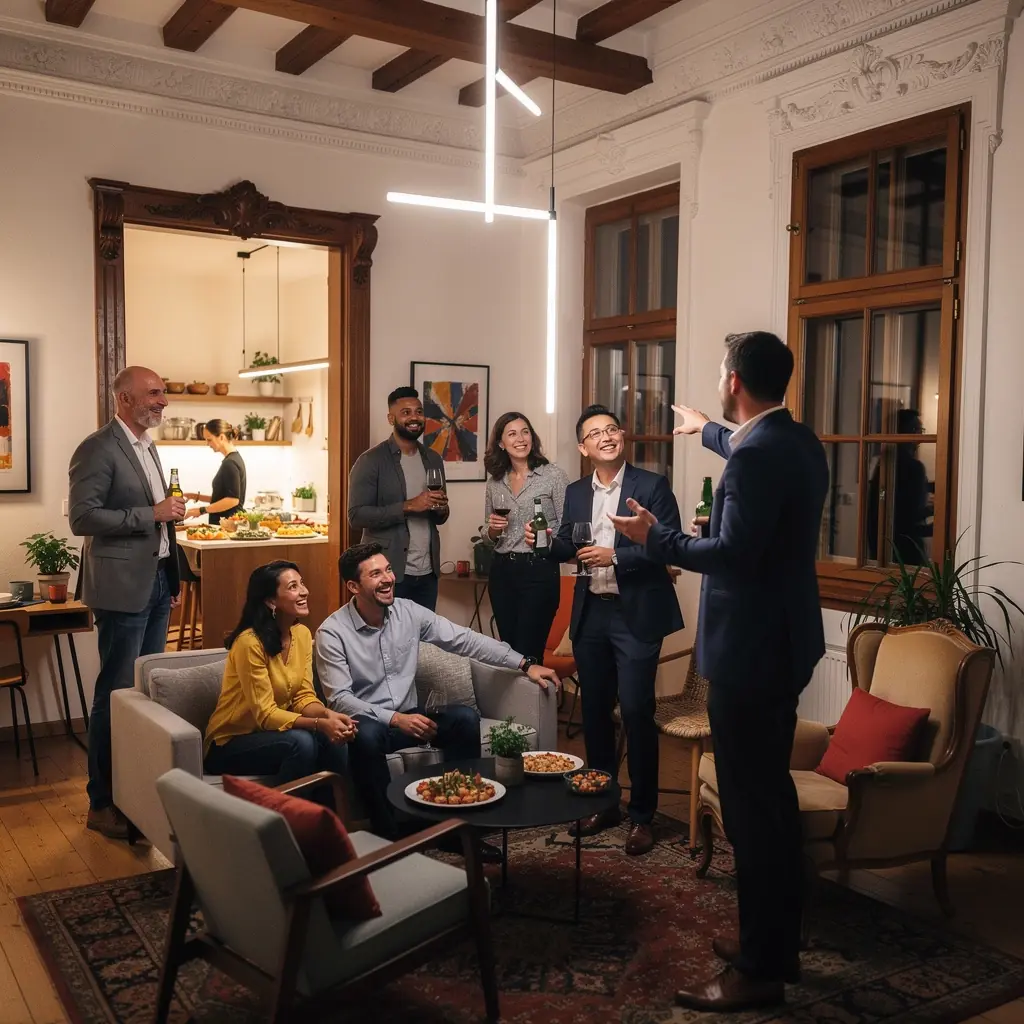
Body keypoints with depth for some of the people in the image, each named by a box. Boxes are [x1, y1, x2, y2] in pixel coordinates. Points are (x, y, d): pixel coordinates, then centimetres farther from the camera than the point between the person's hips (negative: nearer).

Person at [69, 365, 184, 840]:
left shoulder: (147, 447, 16)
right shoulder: (97, 448, -11)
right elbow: (82, 517, -18)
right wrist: (152, 514, -20)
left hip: (157, 582, 8)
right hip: (123, 587, -8)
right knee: (116, 694, -2)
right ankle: (102, 803, 8)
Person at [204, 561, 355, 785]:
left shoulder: (302, 634, 0)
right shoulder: (250, 642, -23)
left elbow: (303, 696, -1)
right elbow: (264, 714, -24)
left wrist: (328, 715, -23)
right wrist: (320, 724, -35)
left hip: (275, 732, 6)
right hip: (229, 745, -6)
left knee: (333, 739, -21)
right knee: (300, 742, -32)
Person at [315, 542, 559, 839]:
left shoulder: (409, 612, 0)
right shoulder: (332, 633, -13)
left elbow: (464, 640, 1)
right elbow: (339, 698, -17)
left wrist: (525, 664, -4)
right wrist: (395, 718, -29)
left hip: (409, 716, 5)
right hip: (367, 723, -5)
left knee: (464, 717, -19)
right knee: (367, 735, -38)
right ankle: (388, 835, -22)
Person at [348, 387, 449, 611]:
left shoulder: (434, 459, 11)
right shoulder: (371, 461, -7)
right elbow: (356, 517, -14)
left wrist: (441, 509, -4)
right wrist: (408, 506, -21)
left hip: (427, 573, 6)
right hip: (389, 574, -5)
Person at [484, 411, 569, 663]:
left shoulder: (553, 475, -5)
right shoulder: (494, 482, 9)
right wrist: (493, 530, -3)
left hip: (539, 571, -5)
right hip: (501, 572, 5)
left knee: (528, 654, -3)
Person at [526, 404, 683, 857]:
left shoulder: (652, 486, -5)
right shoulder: (576, 492, 10)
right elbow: (568, 547, 14)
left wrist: (615, 556, -20)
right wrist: (543, 541, -6)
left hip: (636, 615, -5)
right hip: (590, 614, 5)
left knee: (635, 710, -4)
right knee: (594, 711, 12)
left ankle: (642, 814, 11)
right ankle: (602, 803, 28)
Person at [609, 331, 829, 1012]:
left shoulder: (757, 458, -21)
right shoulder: (798, 443, 10)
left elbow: (734, 554, -25)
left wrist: (655, 537, -13)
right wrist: (708, 431, 49)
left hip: (750, 651, -10)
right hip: (783, 644, 10)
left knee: (750, 808, -1)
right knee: (772, 798, 18)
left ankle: (760, 971, 11)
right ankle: (777, 942, 31)